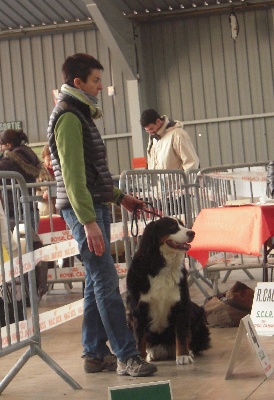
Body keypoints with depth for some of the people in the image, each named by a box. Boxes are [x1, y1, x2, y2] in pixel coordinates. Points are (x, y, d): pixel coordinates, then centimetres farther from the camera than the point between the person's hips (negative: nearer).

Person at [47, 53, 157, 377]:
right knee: (106, 281, -10)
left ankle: (95, 353, 15)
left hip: (94, 205, 10)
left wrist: (119, 197, 24)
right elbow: (72, 175, -20)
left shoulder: (79, 114, 18)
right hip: (83, 208, -10)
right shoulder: (68, 117, -13)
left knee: (97, 281, 10)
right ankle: (126, 356, -9)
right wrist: (89, 221, -24)